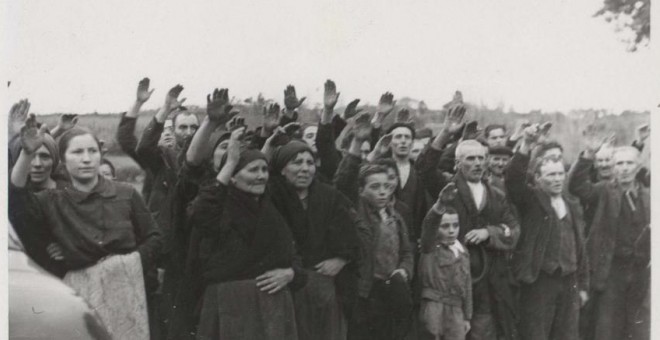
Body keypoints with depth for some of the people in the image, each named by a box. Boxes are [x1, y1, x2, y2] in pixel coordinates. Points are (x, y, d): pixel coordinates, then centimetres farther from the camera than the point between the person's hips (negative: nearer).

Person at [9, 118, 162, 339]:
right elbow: (15, 201, -18)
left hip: (126, 288, 1)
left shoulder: (126, 194, 2)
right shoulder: (53, 203, 1)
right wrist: (27, 154, -29)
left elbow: (153, 237, 7)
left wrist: (131, 266, -6)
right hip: (83, 294, -1)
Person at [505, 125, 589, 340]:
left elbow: (580, 247, 15)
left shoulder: (573, 206, 15)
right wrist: (525, 149, -33)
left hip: (569, 282, 5)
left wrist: (583, 285, 13)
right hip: (539, 280, -5)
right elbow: (512, 179, -21)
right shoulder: (530, 199, 0)